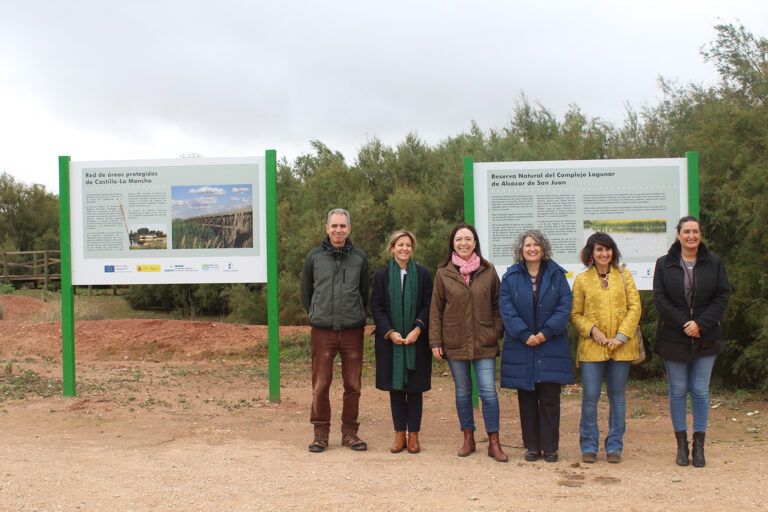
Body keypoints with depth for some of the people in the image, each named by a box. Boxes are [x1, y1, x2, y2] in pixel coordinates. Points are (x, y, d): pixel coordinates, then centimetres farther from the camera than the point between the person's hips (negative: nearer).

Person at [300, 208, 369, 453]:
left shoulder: (359, 258, 7)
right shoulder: (314, 257, 5)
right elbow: (305, 292, 14)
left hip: (352, 331, 1)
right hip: (322, 331, -1)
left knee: (353, 385, 4)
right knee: (320, 384, 0)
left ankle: (349, 432, 15)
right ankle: (321, 432, 12)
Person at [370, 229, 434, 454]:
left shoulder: (423, 274, 3)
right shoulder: (382, 275, 5)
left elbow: (428, 305, 1)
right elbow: (376, 307, 2)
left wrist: (418, 329, -13)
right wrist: (390, 332, -10)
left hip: (416, 340, -1)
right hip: (391, 340, 1)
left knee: (415, 387, 2)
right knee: (395, 387, 4)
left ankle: (413, 435, 10)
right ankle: (399, 433, 12)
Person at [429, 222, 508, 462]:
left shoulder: (488, 271, 4)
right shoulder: (443, 273, 3)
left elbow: (497, 304, 9)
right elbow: (435, 309, 5)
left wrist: (499, 332, 0)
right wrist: (435, 341, 0)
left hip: (484, 342, -1)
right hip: (455, 341, 1)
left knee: (488, 391, -5)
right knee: (463, 391, 9)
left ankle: (494, 443, 4)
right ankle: (468, 438, 21)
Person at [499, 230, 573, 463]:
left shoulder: (556, 275, 5)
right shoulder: (511, 277, 5)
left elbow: (565, 306, -2)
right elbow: (506, 309, -2)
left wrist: (546, 332, -14)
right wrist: (525, 335, -14)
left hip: (551, 346, -1)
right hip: (521, 347, 1)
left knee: (549, 398, 0)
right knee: (526, 399, 6)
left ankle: (550, 446, 9)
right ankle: (532, 446, 15)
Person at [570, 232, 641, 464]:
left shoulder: (624, 276, 9)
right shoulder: (581, 280, 6)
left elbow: (635, 307, 3)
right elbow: (575, 314, 7)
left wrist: (621, 336, -7)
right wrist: (592, 329, -10)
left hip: (621, 347, 1)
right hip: (592, 347, -1)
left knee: (618, 397, 7)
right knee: (590, 397, -3)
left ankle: (614, 447, 17)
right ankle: (589, 447, 11)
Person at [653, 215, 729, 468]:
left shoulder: (714, 263, 4)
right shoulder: (664, 264, 2)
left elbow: (722, 297, -1)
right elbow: (660, 299, -4)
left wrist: (700, 324, -13)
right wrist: (684, 324, -13)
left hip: (705, 338, 0)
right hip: (673, 338, 0)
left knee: (700, 390, 3)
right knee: (678, 390, 4)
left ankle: (699, 445, 12)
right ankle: (681, 444, 13)